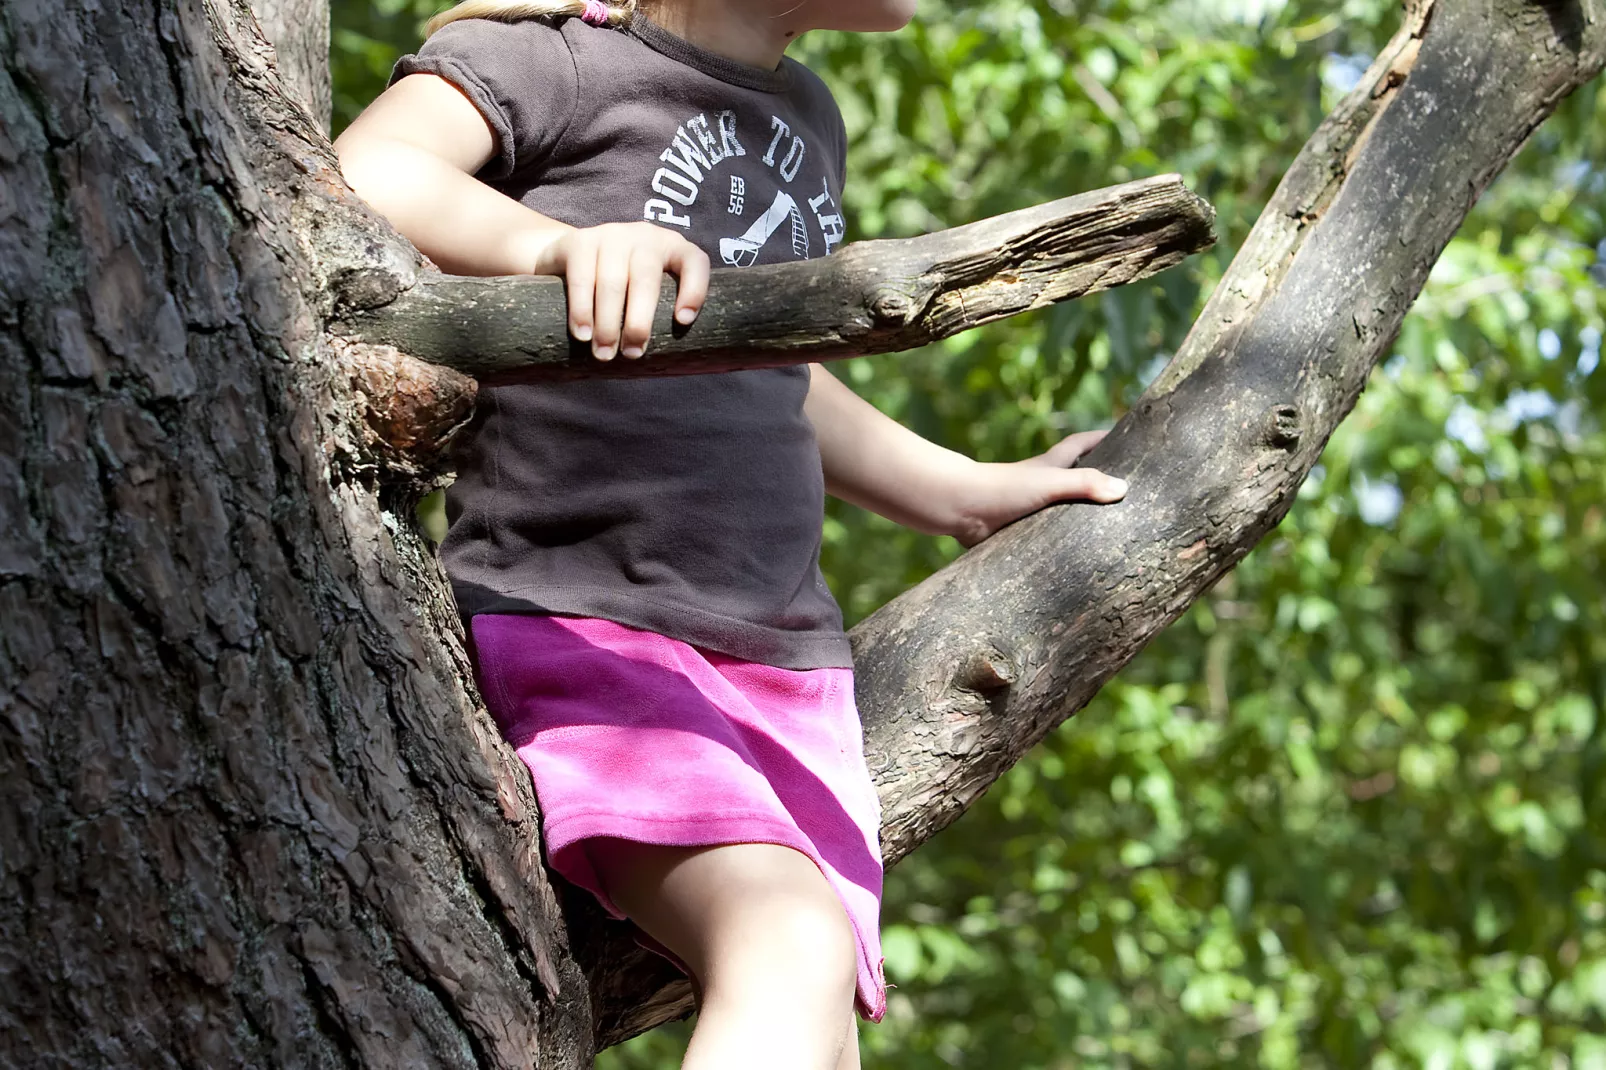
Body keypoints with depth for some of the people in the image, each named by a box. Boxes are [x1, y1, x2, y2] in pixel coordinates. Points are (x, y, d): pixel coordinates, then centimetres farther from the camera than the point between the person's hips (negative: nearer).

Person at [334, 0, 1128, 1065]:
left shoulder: (807, 117, 21)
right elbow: (355, 177, -23)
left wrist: (968, 494, 41)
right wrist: (558, 243, -39)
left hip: (783, 652, 8)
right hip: (571, 615, -8)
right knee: (795, 950, -31)